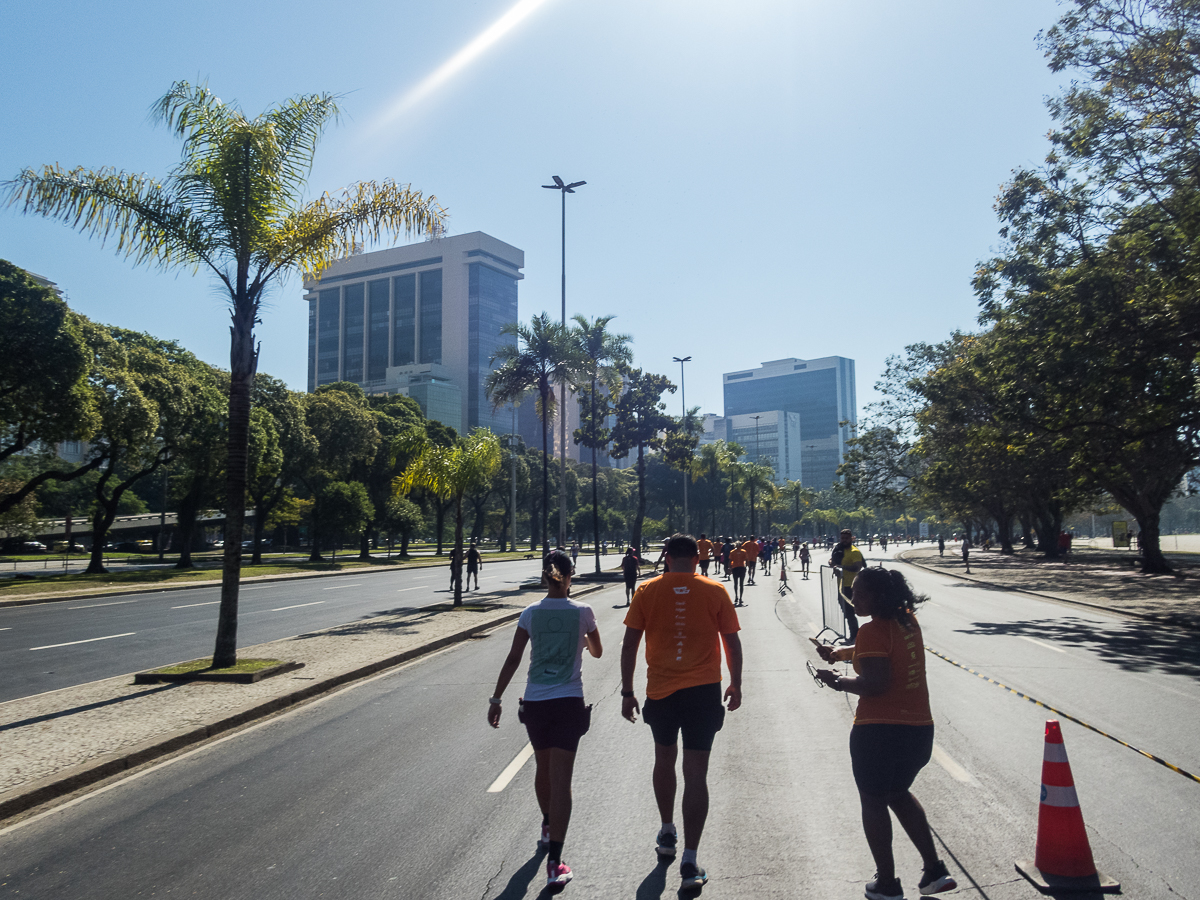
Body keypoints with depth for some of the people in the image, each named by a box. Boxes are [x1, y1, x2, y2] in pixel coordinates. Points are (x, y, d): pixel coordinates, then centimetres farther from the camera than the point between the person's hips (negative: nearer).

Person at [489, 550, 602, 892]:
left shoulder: (531, 613, -1)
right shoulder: (582, 612, -3)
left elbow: (513, 659, -3)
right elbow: (597, 652, 12)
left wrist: (496, 699, 2)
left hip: (535, 703, 2)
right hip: (569, 702, -2)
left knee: (543, 770, 23)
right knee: (561, 779, -4)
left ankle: (548, 827, 45)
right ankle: (554, 862, -9)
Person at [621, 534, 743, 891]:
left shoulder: (647, 591, -2)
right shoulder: (714, 591, -3)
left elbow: (630, 644, -3)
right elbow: (732, 641, 2)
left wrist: (627, 692, 4)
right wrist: (736, 685, 15)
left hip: (660, 690, 1)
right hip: (704, 690, -1)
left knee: (664, 759, 23)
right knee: (696, 774, 2)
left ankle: (667, 834, 37)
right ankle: (690, 860, 1)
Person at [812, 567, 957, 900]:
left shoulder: (873, 630, -18)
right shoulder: (908, 622, 8)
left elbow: (874, 683, -26)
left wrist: (839, 682, -11)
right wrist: (839, 652, 17)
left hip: (879, 730, -8)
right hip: (920, 727, 8)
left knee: (873, 801, 11)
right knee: (898, 793, 27)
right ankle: (935, 870, 26)